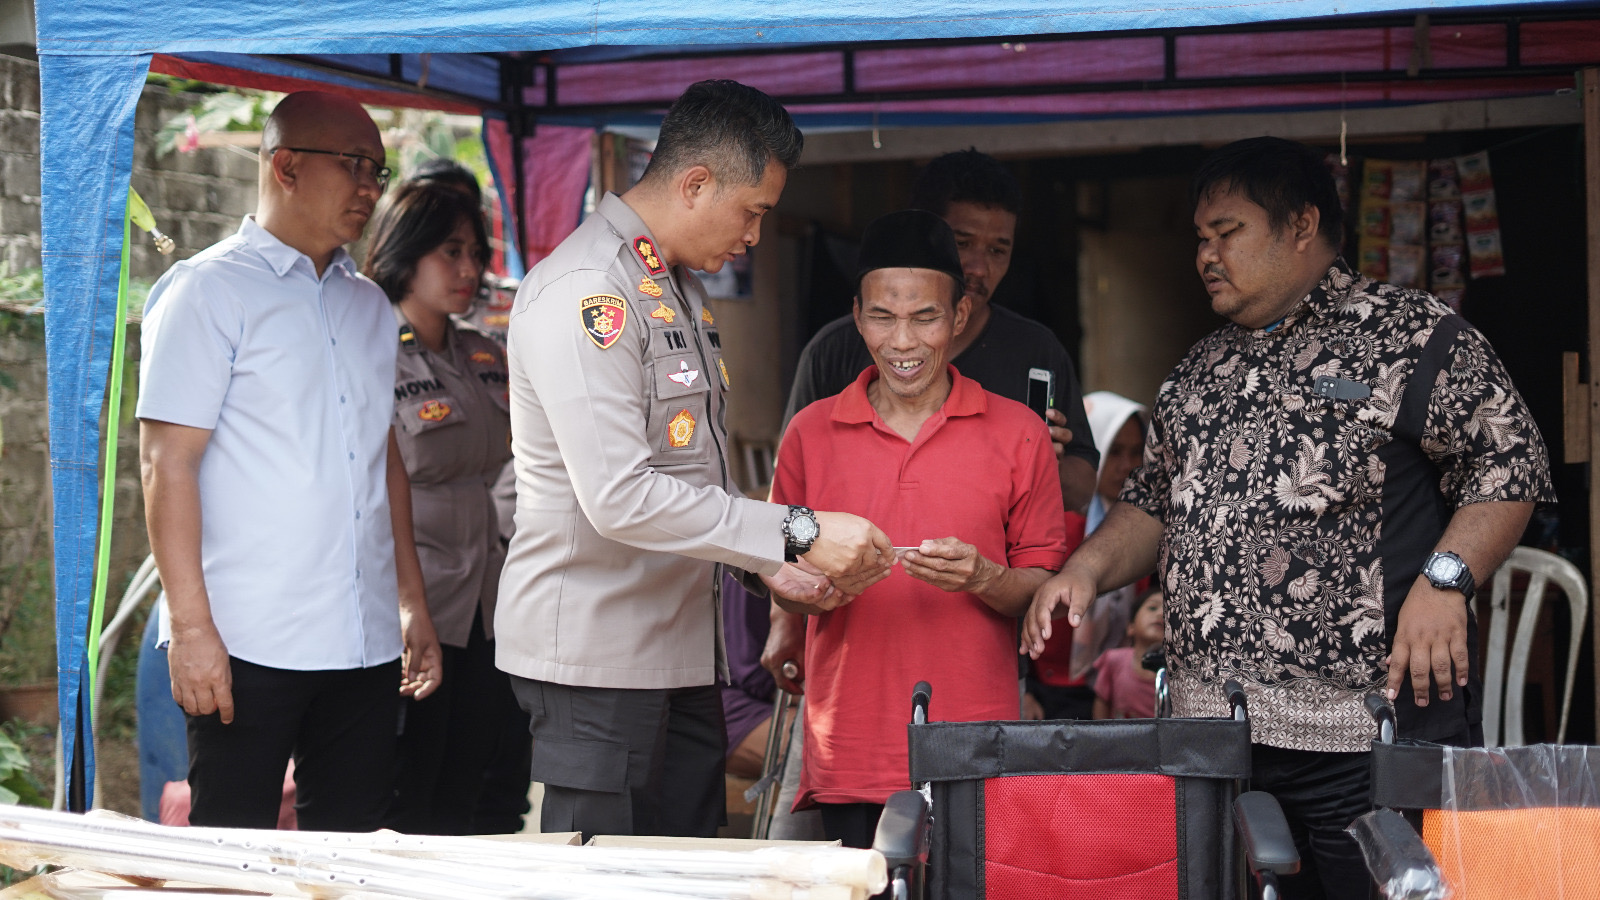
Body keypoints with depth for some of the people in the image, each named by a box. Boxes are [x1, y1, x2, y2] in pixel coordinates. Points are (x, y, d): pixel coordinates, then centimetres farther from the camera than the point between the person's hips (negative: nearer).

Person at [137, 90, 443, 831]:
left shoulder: (368, 305, 18)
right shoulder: (207, 290, -3)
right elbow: (167, 463, -9)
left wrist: (412, 603, 18)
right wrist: (190, 625, -16)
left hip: (365, 644, 6)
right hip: (249, 645, -6)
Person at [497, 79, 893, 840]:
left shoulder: (678, 286, 17)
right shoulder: (585, 292, -16)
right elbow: (620, 497, -25)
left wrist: (773, 564, 11)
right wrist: (796, 533, -21)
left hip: (680, 647, 10)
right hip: (595, 654, -9)